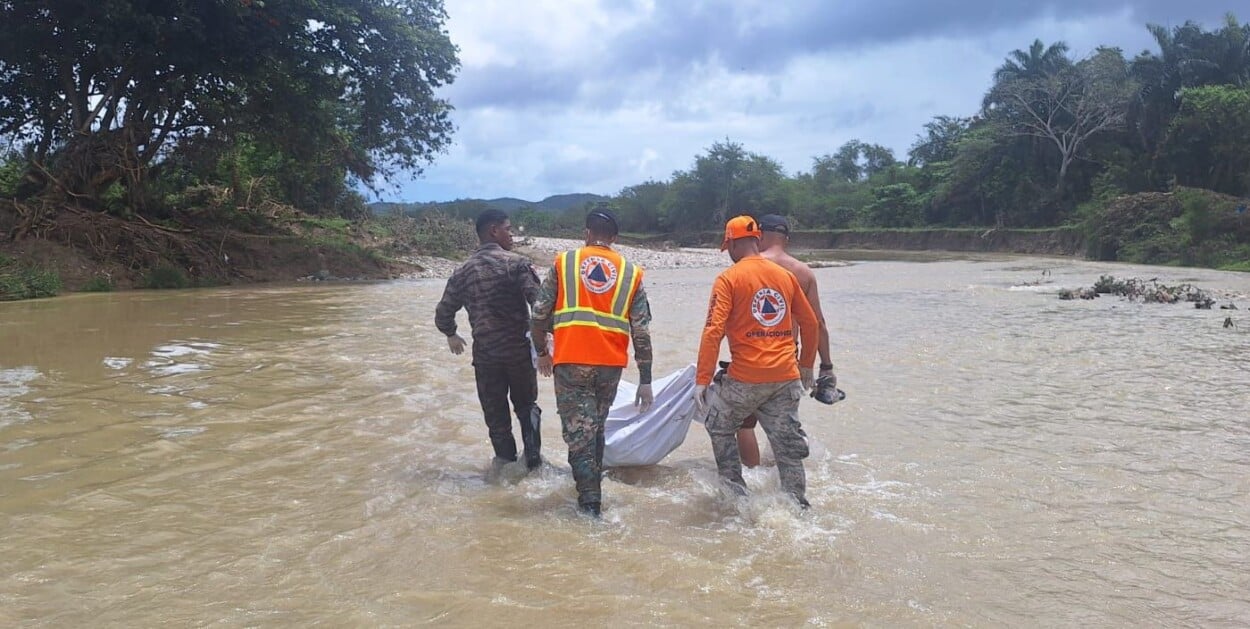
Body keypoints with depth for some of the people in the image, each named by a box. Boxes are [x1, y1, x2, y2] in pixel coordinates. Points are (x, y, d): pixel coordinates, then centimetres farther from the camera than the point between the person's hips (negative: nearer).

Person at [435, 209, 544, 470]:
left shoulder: (463, 272, 4)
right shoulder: (517, 263, -9)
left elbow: (443, 314, 8)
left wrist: (451, 335, 27)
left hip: (485, 354, 2)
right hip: (519, 350, -2)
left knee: (495, 412, 13)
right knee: (526, 404, 18)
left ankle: (506, 460, 15)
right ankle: (533, 457, 13)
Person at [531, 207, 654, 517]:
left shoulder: (563, 262, 4)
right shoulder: (631, 272, 7)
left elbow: (539, 316, 2)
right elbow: (641, 331, 2)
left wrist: (542, 353, 18)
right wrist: (645, 381, 4)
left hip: (570, 362, -2)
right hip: (611, 364, 3)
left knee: (579, 434, 2)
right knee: (596, 429, 21)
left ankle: (591, 506, -1)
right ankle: (592, 488, 34)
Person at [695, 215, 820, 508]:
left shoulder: (729, 278, -6)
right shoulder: (786, 276, 9)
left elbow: (713, 331, -14)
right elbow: (811, 323, 15)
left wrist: (702, 380, -13)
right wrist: (806, 365, 27)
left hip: (746, 377, -4)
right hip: (786, 377, 4)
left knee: (720, 428, 19)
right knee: (788, 445, 11)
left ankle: (735, 492, 18)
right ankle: (799, 507, 13)